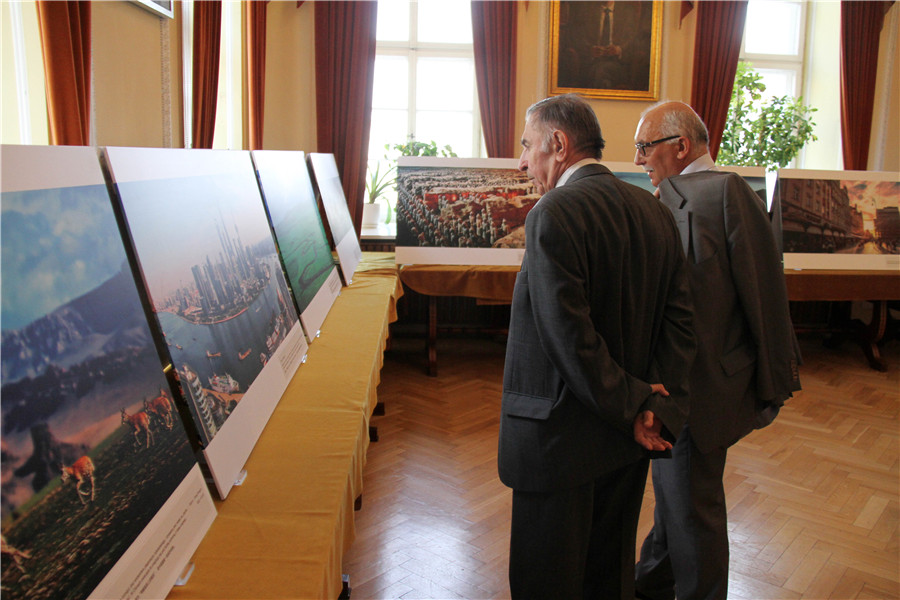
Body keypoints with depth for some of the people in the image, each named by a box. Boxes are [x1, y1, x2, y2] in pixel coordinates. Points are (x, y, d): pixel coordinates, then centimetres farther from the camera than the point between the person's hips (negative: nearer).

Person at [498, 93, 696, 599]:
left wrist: (633, 406, -12)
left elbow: (569, 334, -23)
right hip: (628, 441, 8)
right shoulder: (656, 212, 5)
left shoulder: (555, 213, -18)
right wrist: (660, 409, -4)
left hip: (561, 437, -7)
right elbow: (680, 322, 1)